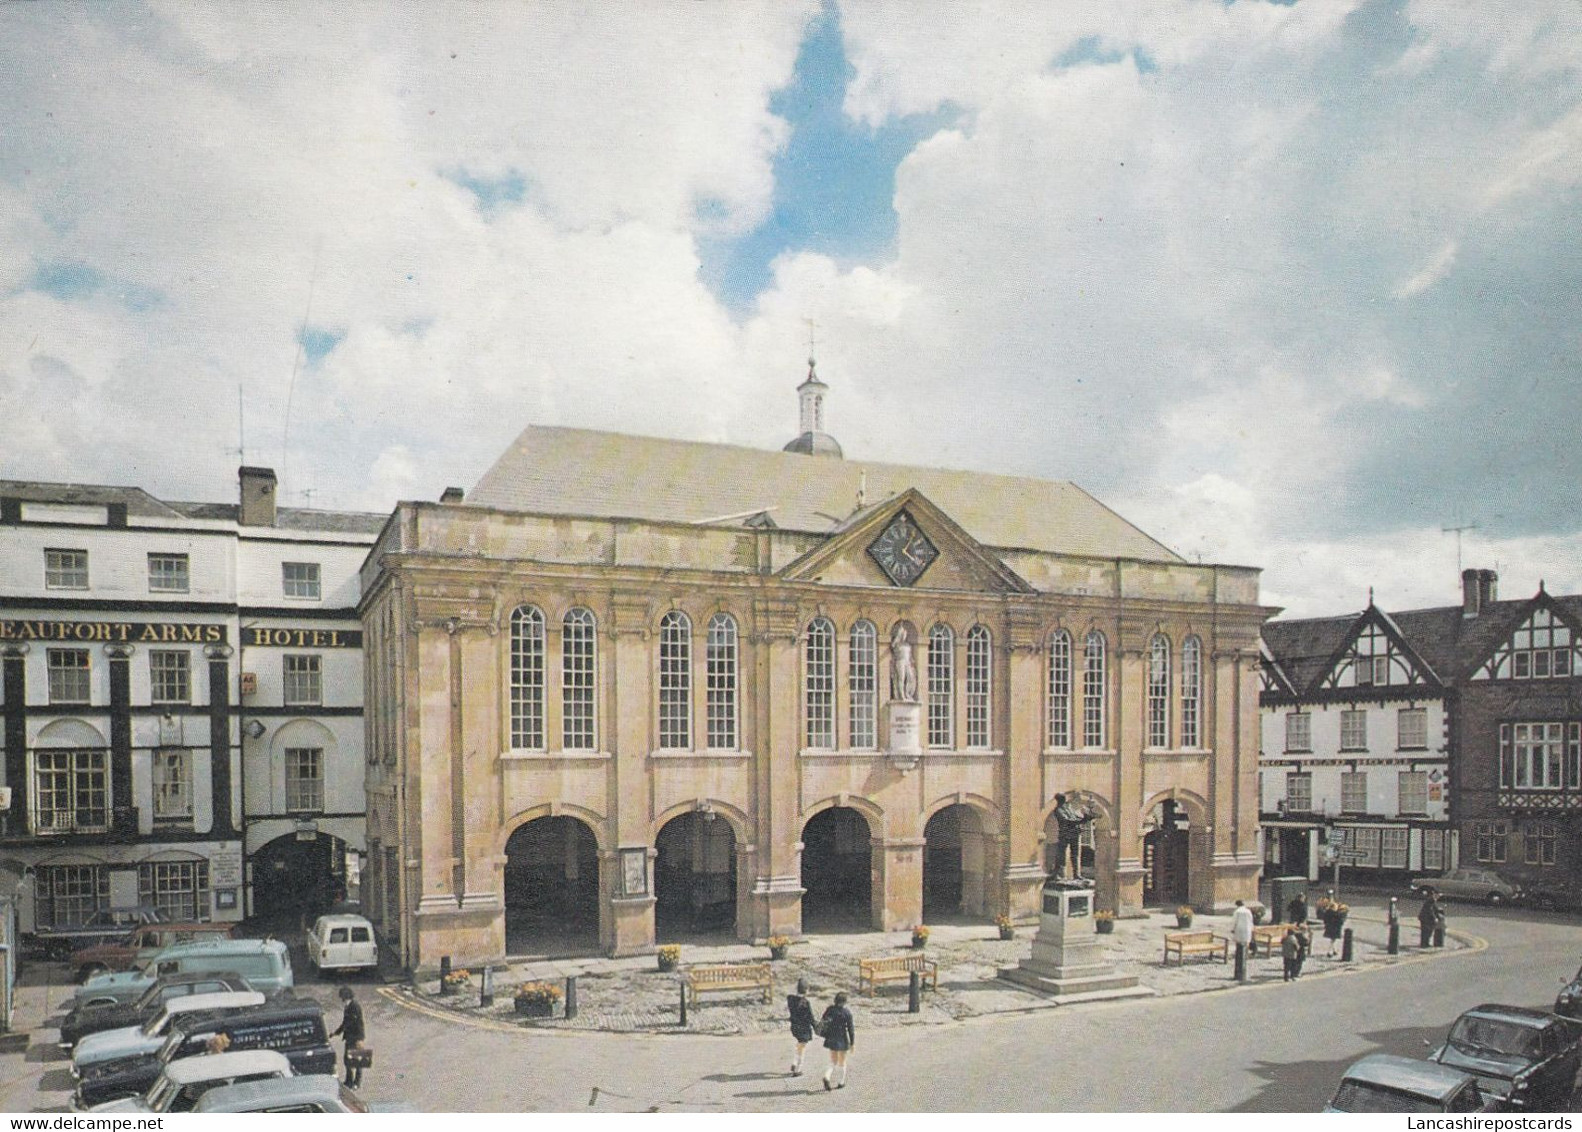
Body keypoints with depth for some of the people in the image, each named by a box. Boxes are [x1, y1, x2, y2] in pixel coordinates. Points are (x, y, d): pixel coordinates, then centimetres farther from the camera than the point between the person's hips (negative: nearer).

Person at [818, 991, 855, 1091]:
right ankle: (841, 1082, 27)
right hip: (842, 1040, -3)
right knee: (842, 1062, 17)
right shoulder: (847, 1012, -14)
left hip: (831, 1040, 3)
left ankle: (827, 1076, -10)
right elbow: (851, 1028, -12)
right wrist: (852, 1043, -3)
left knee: (833, 1062, 14)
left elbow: (822, 1022, 3)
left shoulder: (830, 1010, -3)